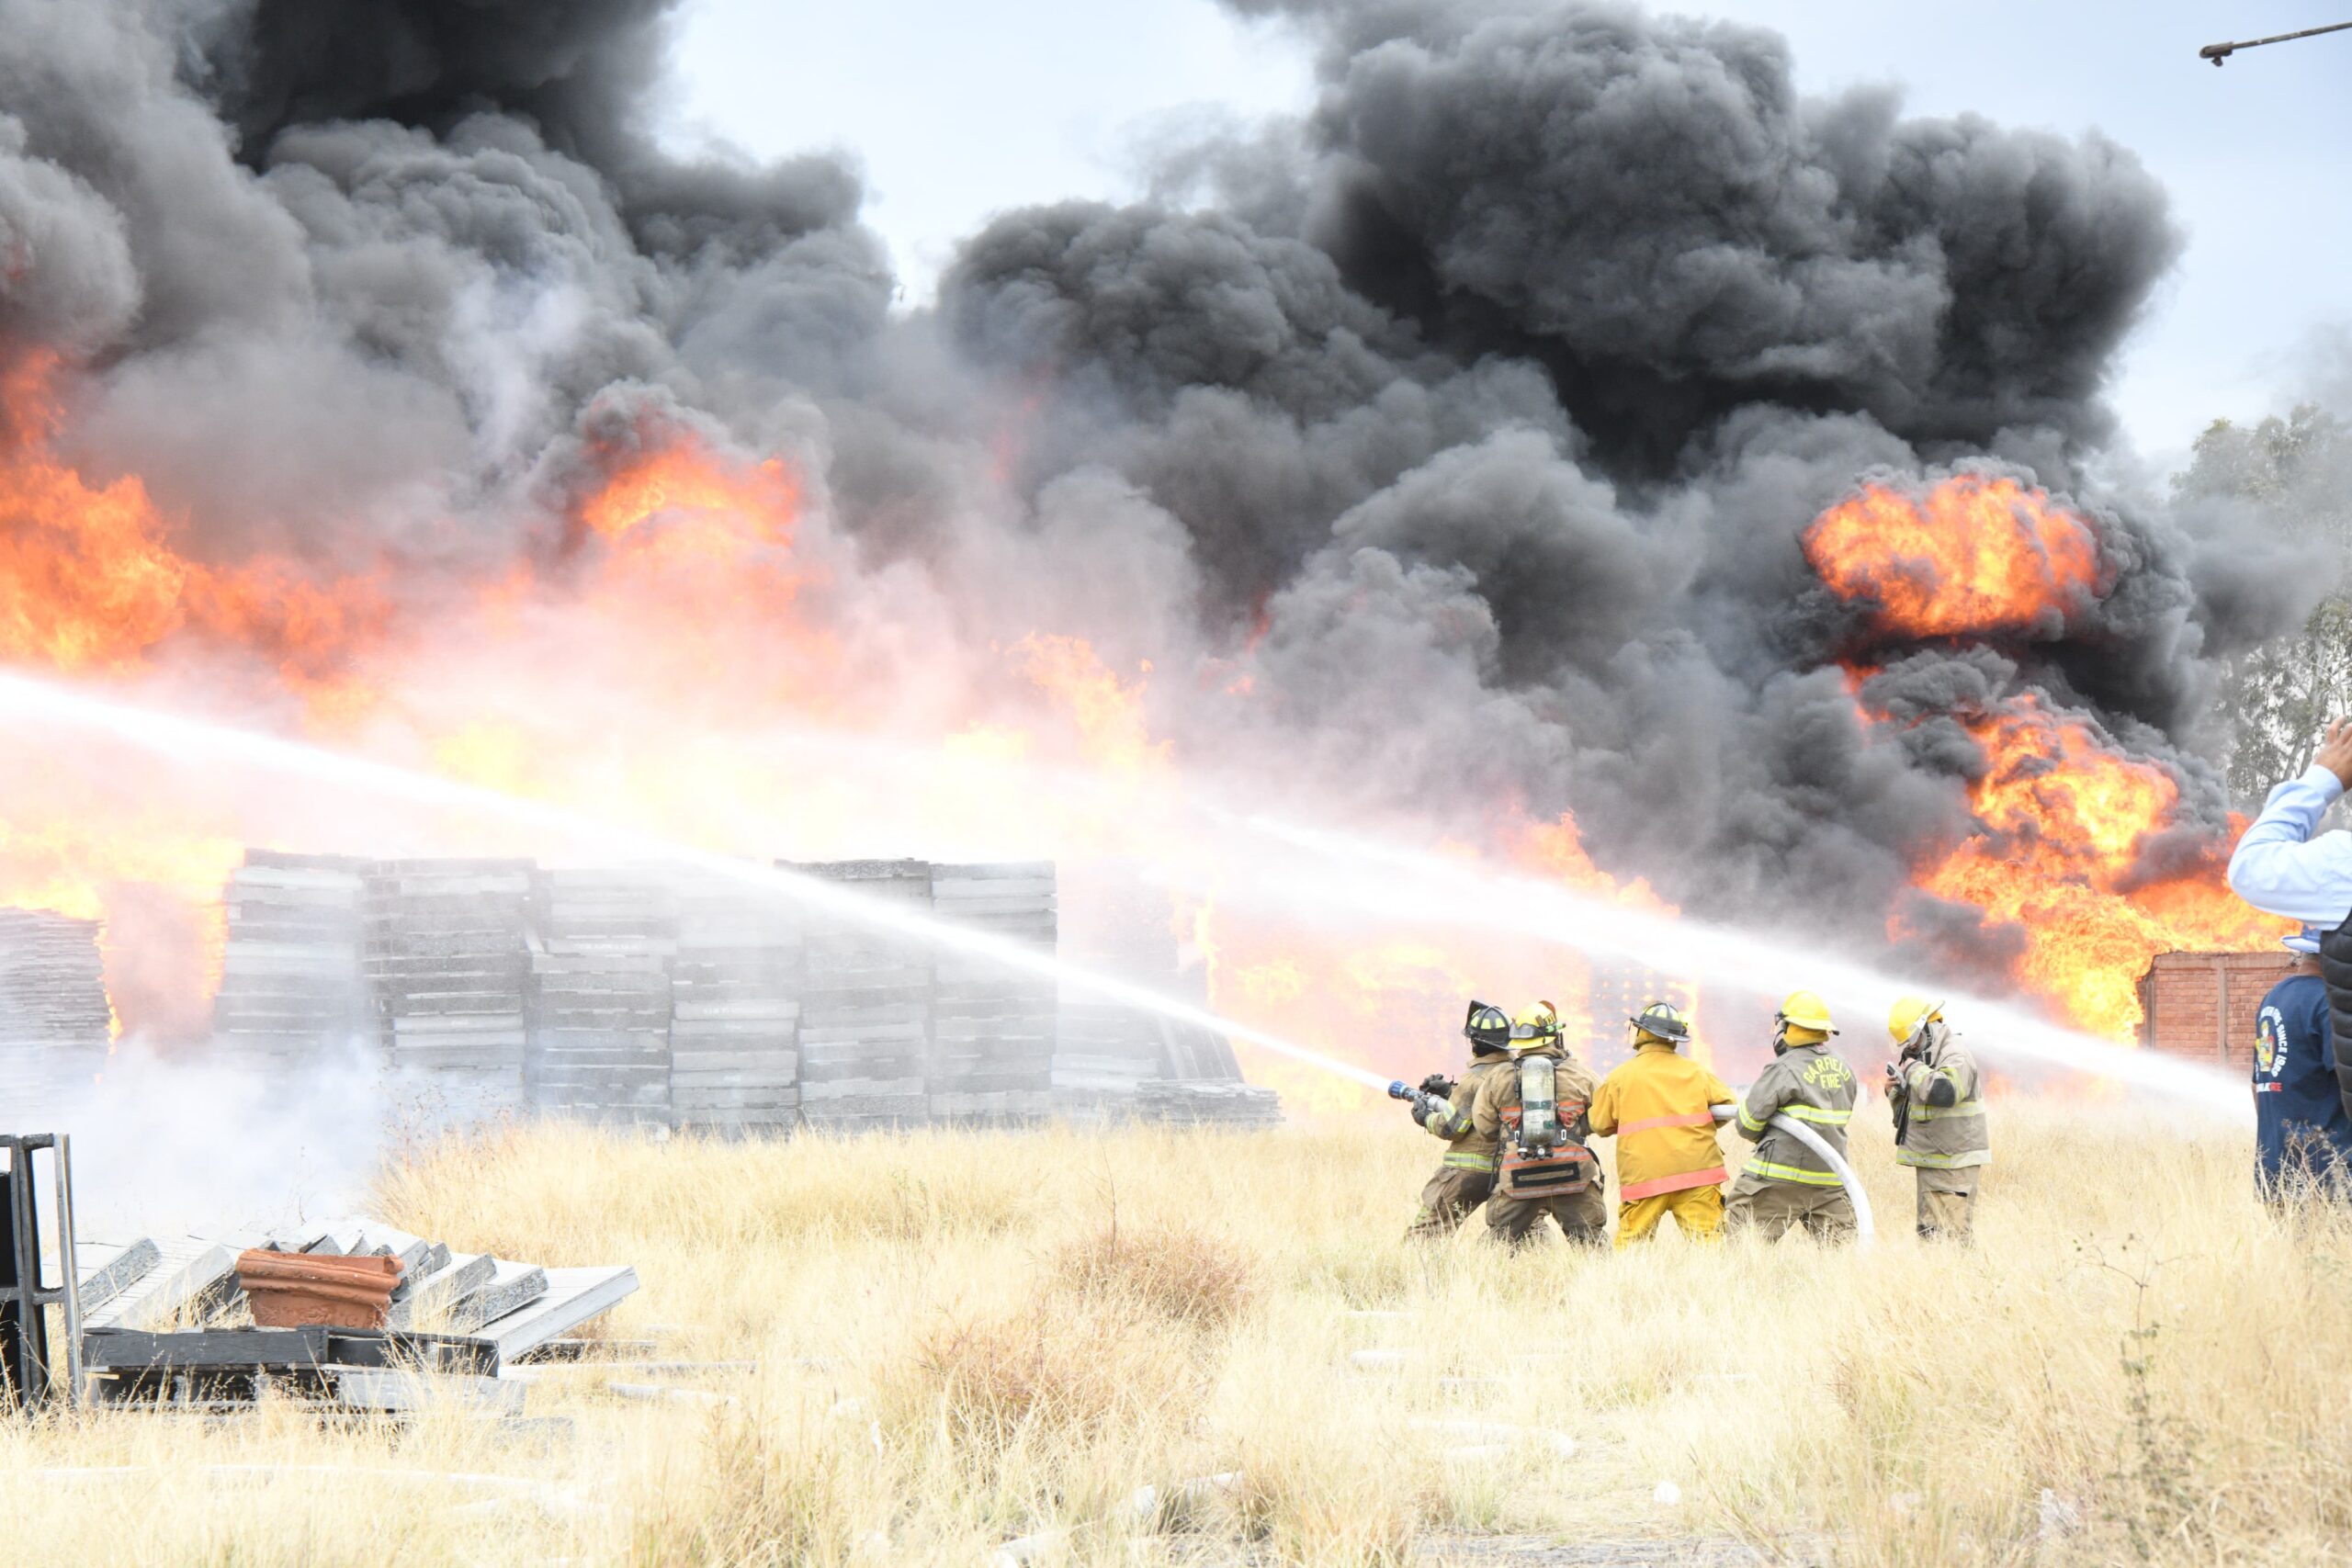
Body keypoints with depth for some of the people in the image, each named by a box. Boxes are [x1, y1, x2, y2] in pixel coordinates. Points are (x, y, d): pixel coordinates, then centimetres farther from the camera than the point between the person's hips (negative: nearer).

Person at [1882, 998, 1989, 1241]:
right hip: (1930, 1161, 10)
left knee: (1951, 1234, -13)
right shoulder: (1923, 1057, 16)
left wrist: (1915, 1069, -19)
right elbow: (1905, 1109, 26)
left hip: (1953, 1162, -10)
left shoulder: (1955, 1056, -13)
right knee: (1929, 1231, 10)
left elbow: (1944, 1092, -33)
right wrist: (1895, 1091, 4)